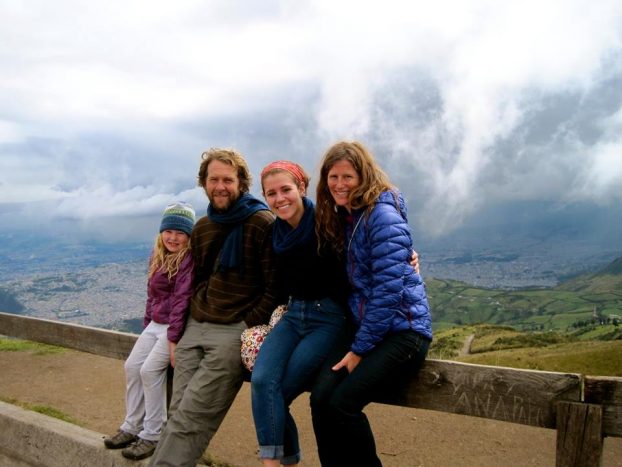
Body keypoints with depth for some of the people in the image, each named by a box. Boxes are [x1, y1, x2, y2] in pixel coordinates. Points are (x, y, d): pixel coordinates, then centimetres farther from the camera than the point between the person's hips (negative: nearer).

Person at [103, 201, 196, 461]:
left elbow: (182, 299, -21)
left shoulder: (190, 259, -17)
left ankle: (153, 435, -1)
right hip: (156, 323, 9)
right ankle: (131, 426, 18)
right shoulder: (158, 256, 11)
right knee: (131, 366, 4)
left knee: (150, 369, -15)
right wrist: (146, 327, 14)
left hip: (178, 325, -9)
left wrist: (174, 339, -22)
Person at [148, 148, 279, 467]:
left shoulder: (262, 223, -7)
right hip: (195, 328, 7)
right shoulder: (201, 228, 15)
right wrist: (192, 319, 13)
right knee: (177, 413, 3)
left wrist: (248, 328, -14)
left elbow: (275, 287, -10)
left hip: (234, 331, -6)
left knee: (189, 418, -10)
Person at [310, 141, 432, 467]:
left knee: (341, 403, -20)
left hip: (401, 329, -6)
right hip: (362, 327, 7)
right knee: (320, 398, -15)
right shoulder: (341, 218, 12)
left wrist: (359, 349, -14)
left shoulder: (383, 216, -13)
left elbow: (388, 289, -18)